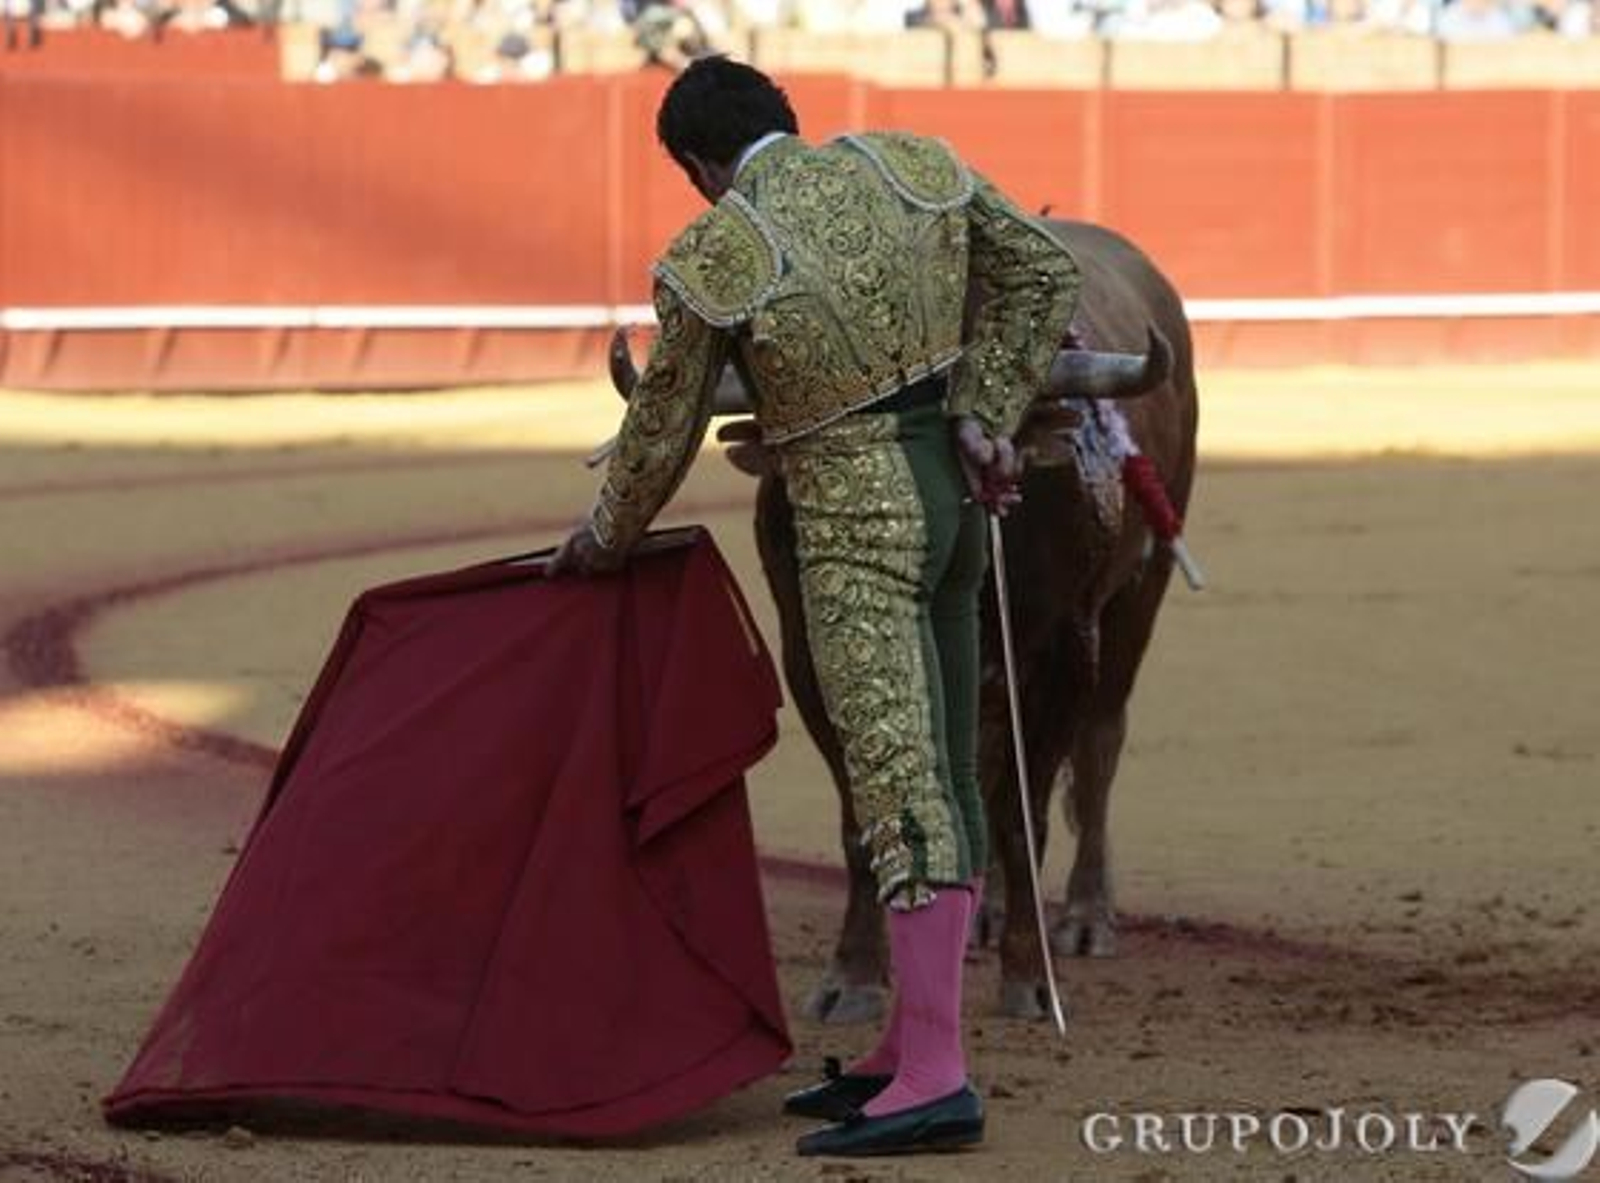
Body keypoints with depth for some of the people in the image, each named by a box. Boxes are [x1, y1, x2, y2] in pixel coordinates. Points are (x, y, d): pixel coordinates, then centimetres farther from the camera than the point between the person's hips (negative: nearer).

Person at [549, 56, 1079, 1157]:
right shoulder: (915, 164, 3)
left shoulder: (712, 261, -9)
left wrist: (607, 538, 21)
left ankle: (935, 1080, -17)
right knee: (944, 778, 11)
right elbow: (1045, 275, 2)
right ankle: (911, 1053, 18)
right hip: (956, 495, 7)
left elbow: (663, 434, 3)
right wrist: (984, 422, 2)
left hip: (856, 524, -7)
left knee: (900, 787, -12)